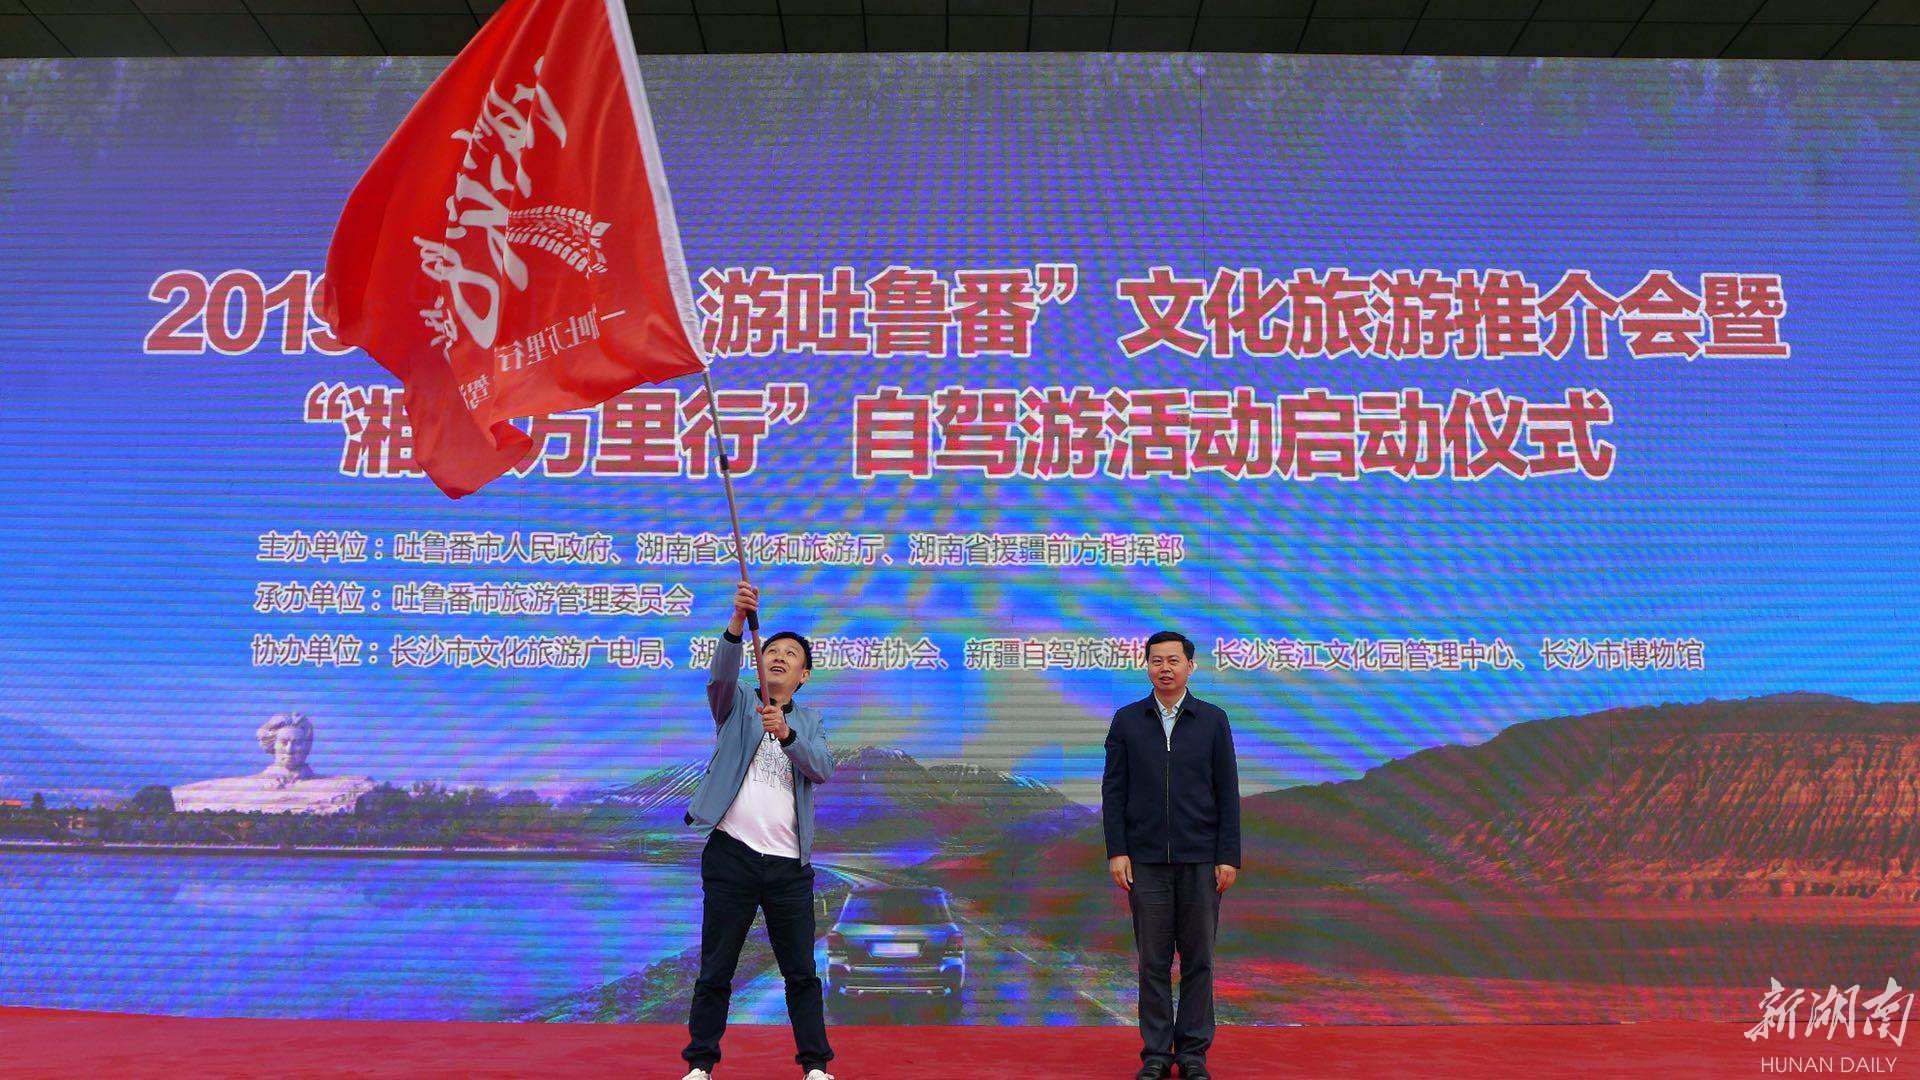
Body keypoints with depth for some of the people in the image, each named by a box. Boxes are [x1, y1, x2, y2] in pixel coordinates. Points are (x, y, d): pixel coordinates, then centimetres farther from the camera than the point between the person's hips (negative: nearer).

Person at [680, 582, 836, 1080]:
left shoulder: (809, 720, 14)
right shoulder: (737, 703, 8)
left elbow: (823, 769, -4)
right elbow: (720, 675, -15)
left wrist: (786, 733, -23)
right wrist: (738, 622, -32)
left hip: (789, 863, 2)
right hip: (732, 853, -2)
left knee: (802, 972, 5)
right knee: (715, 970, 4)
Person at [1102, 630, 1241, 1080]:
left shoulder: (1213, 720, 4)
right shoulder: (1127, 720, 5)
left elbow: (1228, 792, 2)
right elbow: (1113, 790, 4)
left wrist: (1229, 856, -4)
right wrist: (1116, 851, -4)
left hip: (1200, 858, 0)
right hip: (1146, 859, 0)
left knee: (1198, 959, 5)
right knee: (1153, 961, 5)